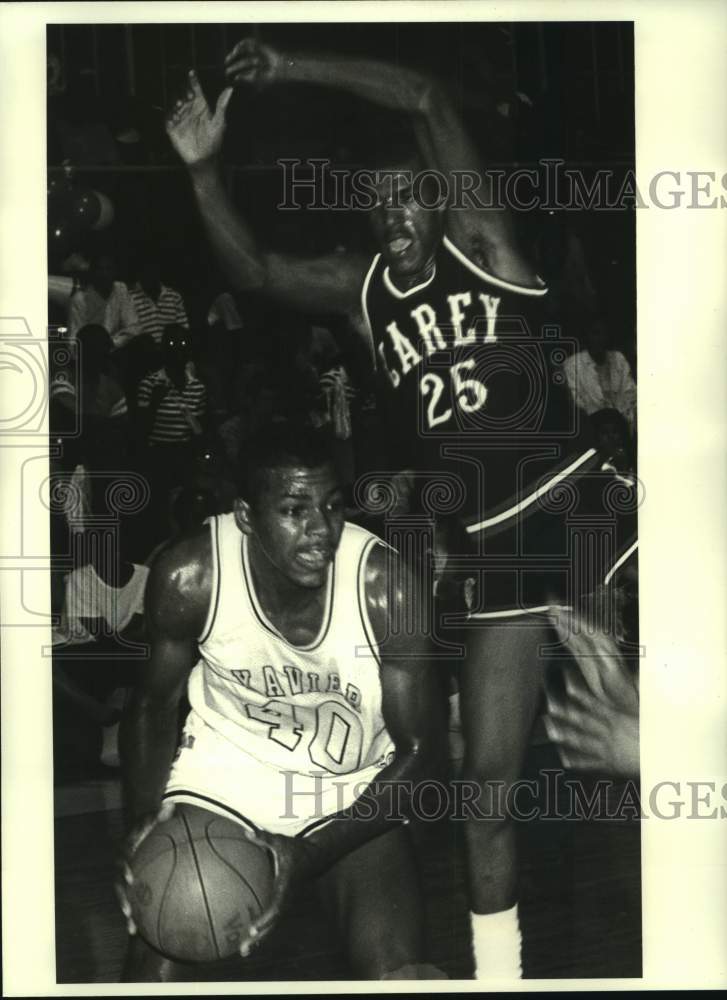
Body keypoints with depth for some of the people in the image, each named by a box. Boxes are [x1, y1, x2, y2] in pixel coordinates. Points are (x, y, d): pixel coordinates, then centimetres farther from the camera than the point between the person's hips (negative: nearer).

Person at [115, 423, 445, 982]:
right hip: (223, 768, 1)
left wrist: (307, 856, -24)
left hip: (355, 793, 0)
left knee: (399, 978, -19)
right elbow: (156, 703, -2)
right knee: (154, 968, -15)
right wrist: (144, 817, -19)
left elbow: (417, 748, -15)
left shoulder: (383, 585, -25)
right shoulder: (190, 575, -22)